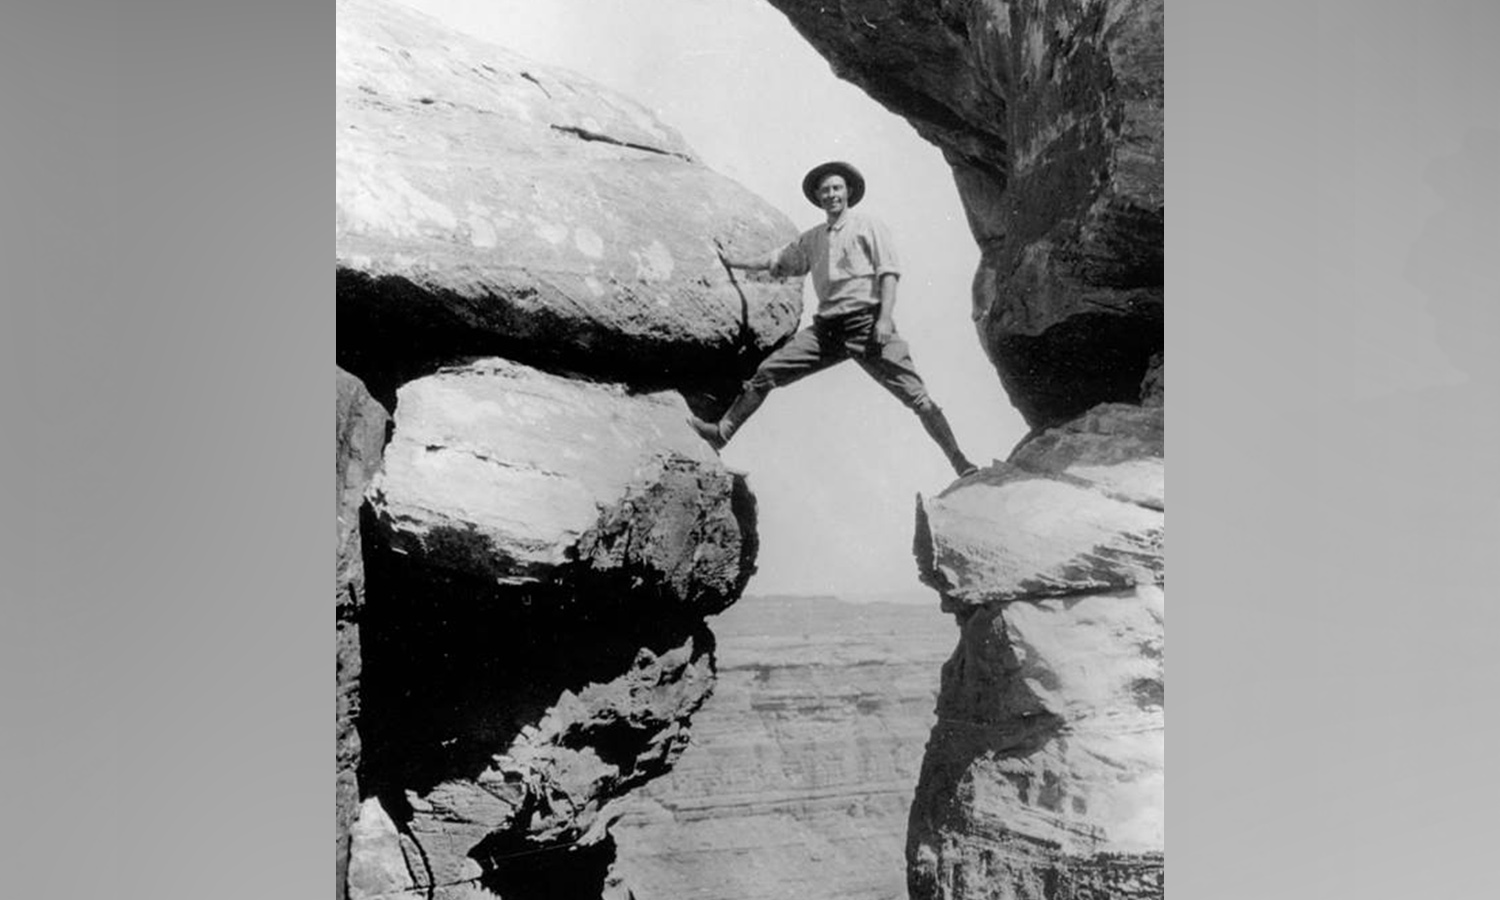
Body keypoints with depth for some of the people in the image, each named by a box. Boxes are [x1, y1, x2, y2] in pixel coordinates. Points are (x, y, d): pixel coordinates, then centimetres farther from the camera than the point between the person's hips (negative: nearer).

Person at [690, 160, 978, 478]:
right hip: (826, 326, 5)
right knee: (767, 372, -1)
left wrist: (885, 319, -15)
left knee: (914, 393, -12)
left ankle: (962, 465, -11)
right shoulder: (813, 238, 22)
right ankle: (722, 431, 11)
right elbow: (778, 259, 34)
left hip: (866, 320, -5)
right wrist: (734, 261, 39)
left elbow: (888, 272, -3)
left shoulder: (868, 226, 6)